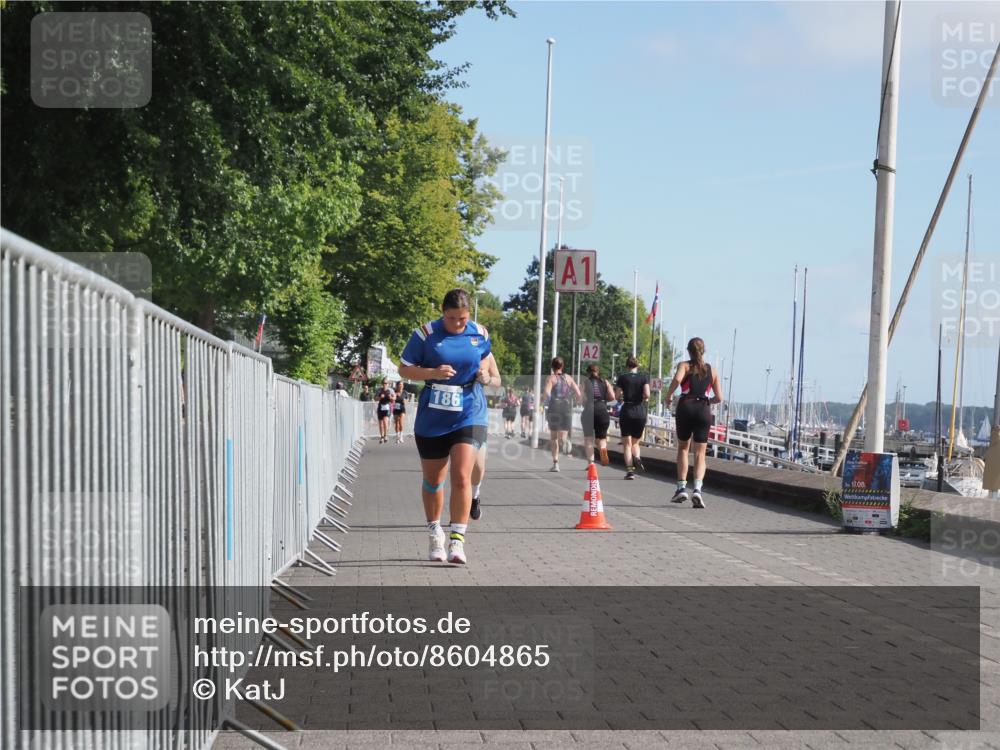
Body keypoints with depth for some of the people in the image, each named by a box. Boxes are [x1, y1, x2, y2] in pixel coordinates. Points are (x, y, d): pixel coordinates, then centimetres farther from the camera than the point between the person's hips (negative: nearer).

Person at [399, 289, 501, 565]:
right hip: (432, 418, 0)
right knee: (432, 480, 11)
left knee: (461, 477, -15)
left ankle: (457, 541, -12)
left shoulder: (480, 334, 3)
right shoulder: (425, 334, -5)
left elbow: (492, 370, 19)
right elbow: (404, 368, -3)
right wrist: (433, 372, -19)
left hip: (469, 416, 0)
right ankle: (435, 535, 32)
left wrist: (487, 377, -4)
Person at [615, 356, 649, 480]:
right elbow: (647, 394, -10)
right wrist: (645, 399, 11)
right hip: (640, 411, 2)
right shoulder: (644, 377, 1)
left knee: (627, 443, 4)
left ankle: (630, 470, -7)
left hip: (626, 410, -1)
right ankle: (637, 457, -13)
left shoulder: (622, 377, -1)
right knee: (635, 441, 17)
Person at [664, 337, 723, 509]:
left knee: (683, 448, 17)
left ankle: (681, 487, 10)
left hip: (685, 407, -1)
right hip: (704, 411, 1)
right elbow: (719, 398, 11)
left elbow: (677, 379, -17)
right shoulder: (712, 370, 14)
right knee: (700, 454, 3)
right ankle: (697, 489, -17)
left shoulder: (684, 366, 6)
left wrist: (668, 396, -3)